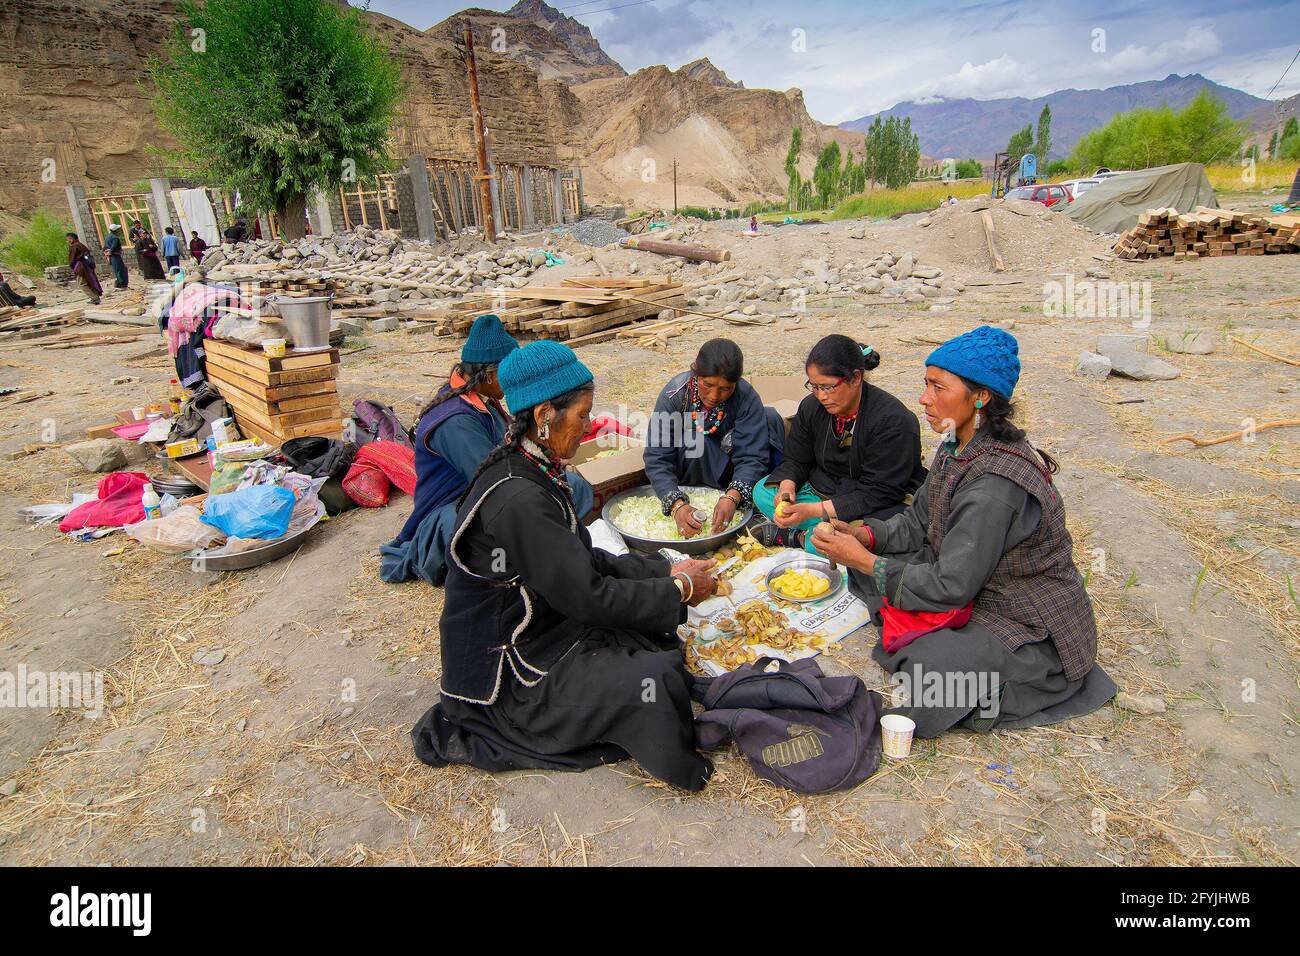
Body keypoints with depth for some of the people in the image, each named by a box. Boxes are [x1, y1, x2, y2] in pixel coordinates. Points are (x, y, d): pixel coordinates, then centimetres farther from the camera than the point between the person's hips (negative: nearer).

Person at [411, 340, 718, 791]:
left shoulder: (531, 472, 0)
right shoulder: (517, 499, -30)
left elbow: (586, 562, 7)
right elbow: (586, 595, -25)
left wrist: (665, 571, 0)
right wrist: (680, 589, -14)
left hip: (538, 630, 9)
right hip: (506, 673, -9)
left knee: (660, 636, 5)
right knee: (654, 682, -20)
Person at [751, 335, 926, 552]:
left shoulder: (894, 420, -23)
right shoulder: (811, 406, -2)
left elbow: (877, 494, -25)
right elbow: (796, 461, 7)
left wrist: (813, 510, -32)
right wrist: (787, 486, -19)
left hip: (880, 508, -7)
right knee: (762, 491, -10)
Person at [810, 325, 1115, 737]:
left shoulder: (995, 484, -31)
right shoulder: (958, 448, -3)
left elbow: (950, 587, -26)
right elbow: (917, 524, 6)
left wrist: (863, 560, -21)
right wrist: (861, 534, -11)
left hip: (1034, 629, -9)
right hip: (978, 591, 9)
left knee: (928, 667, -34)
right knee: (871, 566, -1)